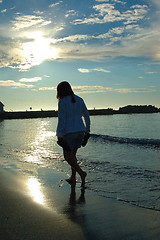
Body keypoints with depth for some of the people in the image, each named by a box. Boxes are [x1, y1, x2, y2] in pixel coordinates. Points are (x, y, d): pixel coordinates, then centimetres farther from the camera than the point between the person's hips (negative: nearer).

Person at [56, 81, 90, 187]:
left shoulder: (62, 102, -10)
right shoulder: (79, 100, 8)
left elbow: (61, 120, -15)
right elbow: (86, 116, 14)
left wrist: (59, 136, -11)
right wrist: (87, 129, 25)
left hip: (69, 132, -6)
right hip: (80, 131, 7)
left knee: (67, 156, 6)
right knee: (73, 154, 18)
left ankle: (81, 172, -11)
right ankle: (73, 178, 22)